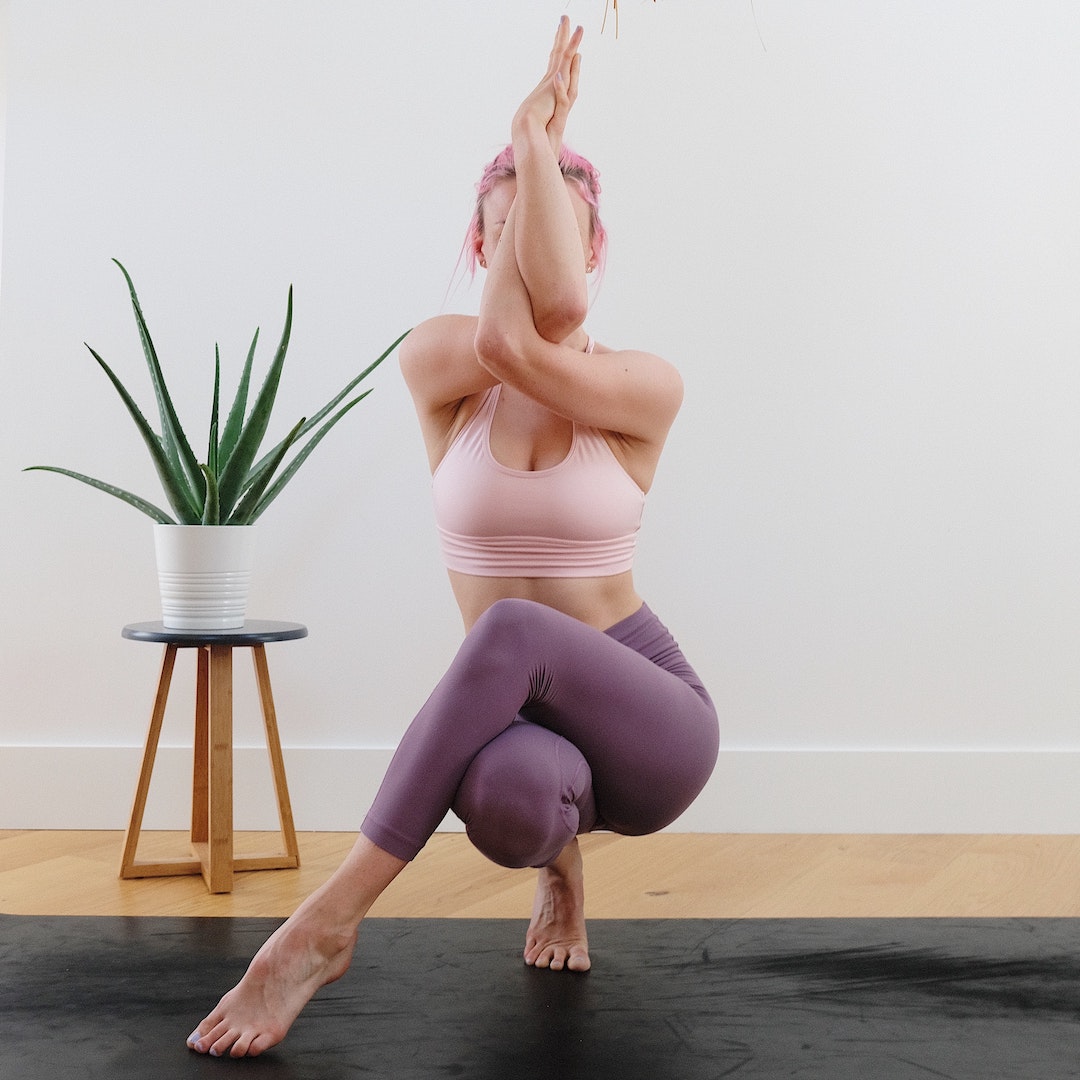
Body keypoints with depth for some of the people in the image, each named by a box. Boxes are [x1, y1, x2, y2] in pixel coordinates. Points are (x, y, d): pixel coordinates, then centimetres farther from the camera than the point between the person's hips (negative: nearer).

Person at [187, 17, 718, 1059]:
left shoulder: (647, 388, -7)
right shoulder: (434, 364, -2)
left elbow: (523, 348, -25)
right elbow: (506, 334, -24)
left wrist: (540, 145, -17)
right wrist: (535, 138, -15)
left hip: (649, 717, -2)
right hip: (517, 716, 2)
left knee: (512, 628, -36)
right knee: (509, 799, -37)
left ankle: (320, 928, -29)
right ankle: (561, 853, 5)